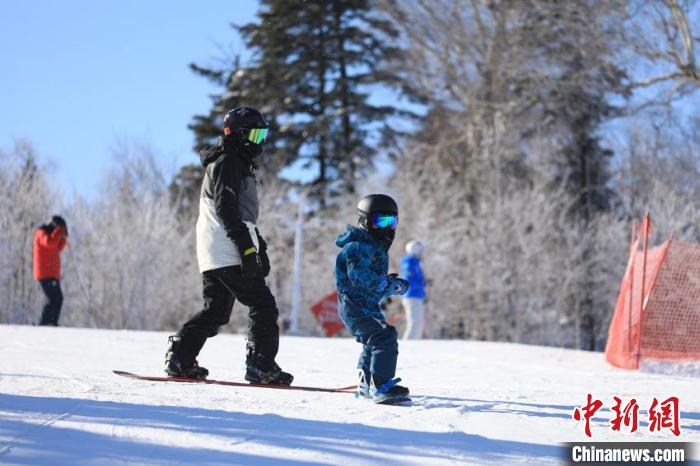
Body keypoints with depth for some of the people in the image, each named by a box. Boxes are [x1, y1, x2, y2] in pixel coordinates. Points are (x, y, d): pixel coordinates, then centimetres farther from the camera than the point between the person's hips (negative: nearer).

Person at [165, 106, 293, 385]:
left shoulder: (239, 164, 25)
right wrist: (247, 247, -23)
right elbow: (226, 208, -19)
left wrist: (260, 247, 25)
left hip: (212, 256, 10)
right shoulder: (228, 163, -9)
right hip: (228, 253, -10)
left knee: (215, 311, 13)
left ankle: (180, 357, 10)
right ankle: (261, 366, -12)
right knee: (263, 305, -9)